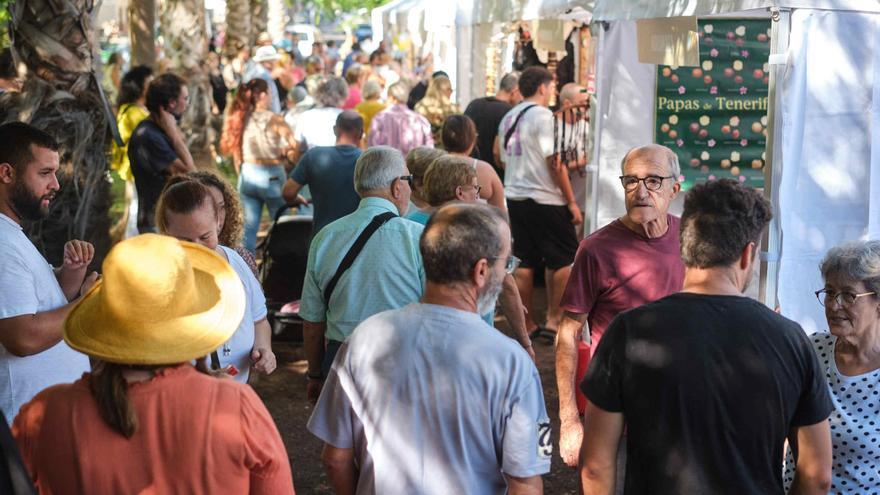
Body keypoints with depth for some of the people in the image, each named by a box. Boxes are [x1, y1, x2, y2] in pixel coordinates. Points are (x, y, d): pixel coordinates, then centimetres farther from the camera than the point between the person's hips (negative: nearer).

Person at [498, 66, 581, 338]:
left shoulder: (508, 117, 13)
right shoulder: (543, 115, -11)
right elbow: (554, 162, -15)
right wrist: (571, 201, -11)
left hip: (514, 196, 8)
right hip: (544, 198, -8)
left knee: (525, 262, 11)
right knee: (565, 259, 3)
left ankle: (527, 322, 14)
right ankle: (554, 317, 2)